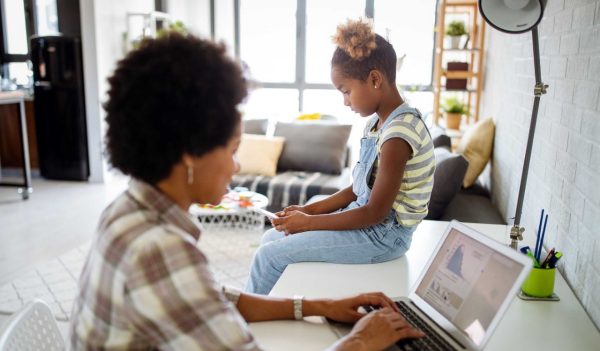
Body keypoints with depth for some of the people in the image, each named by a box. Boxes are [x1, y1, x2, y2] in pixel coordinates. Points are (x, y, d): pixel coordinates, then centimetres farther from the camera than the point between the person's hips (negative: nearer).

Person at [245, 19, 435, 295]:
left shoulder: (398, 133, -24)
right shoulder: (378, 122, 6)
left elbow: (376, 212, -22)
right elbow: (359, 190, 10)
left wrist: (309, 222, -15)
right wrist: (308, 210, 0)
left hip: (384, 234, -9)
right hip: (368, 221, 9)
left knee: (270, 255, -9)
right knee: (271, 238, 9)